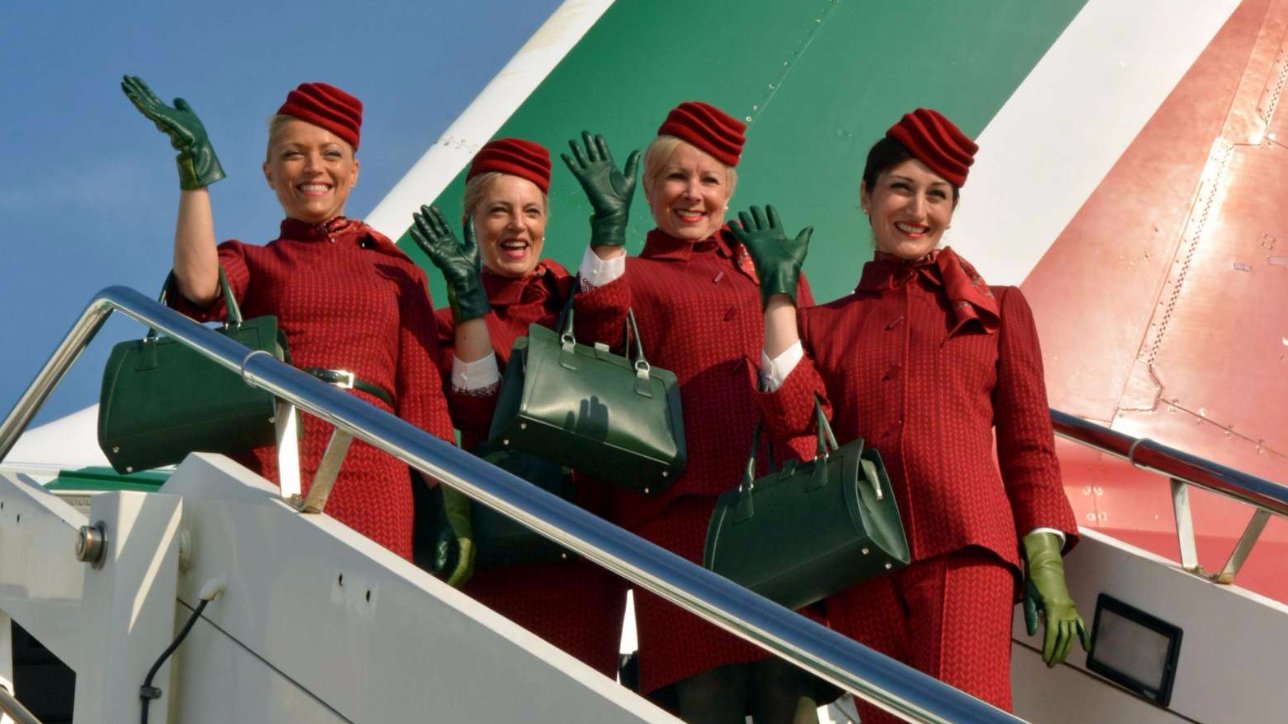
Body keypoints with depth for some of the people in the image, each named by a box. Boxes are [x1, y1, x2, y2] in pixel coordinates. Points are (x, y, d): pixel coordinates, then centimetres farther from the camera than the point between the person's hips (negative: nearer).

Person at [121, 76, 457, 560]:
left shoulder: (397, 271, 23)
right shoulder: (250, 262, 22)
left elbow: (424, 395, 15)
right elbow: (199, 286, -3)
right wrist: (195, 168, -4)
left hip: (370, 465, 1)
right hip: (270, 458, -1)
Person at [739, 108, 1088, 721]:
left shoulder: (997, 310, 15)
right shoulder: (826, 324, 19)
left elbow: (1029, 446, 12)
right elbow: (792, 415, -1)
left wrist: (1045, 559, 1)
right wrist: (779, 289, 5)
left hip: (965, 553, -2)